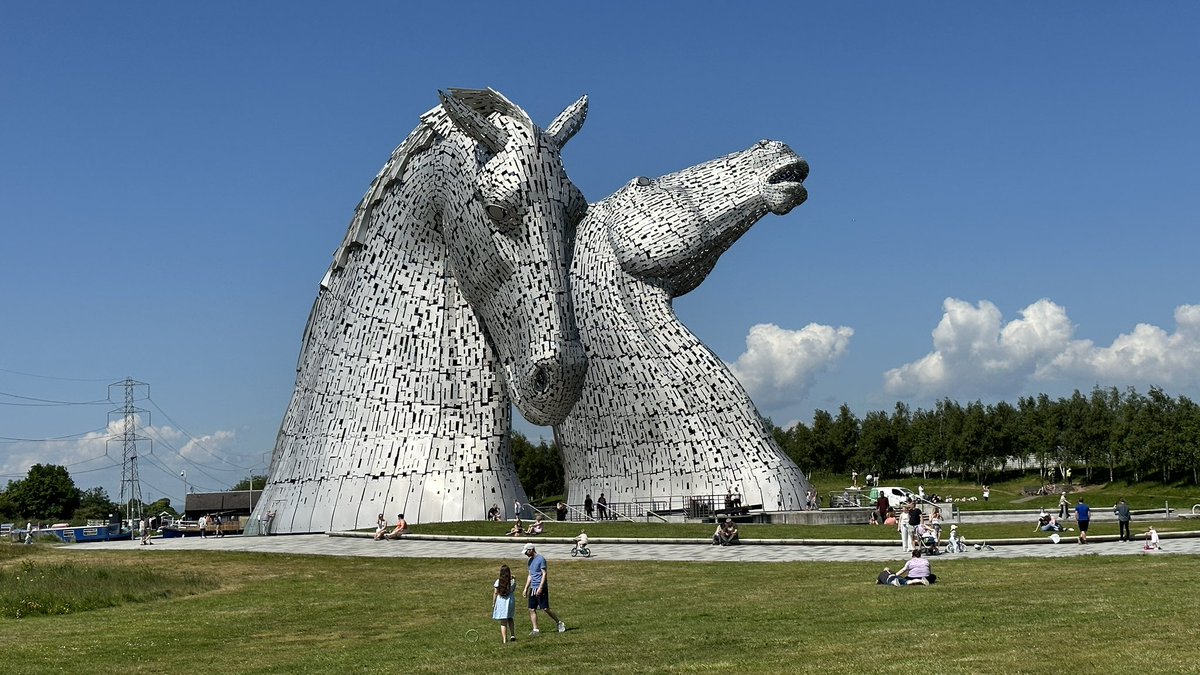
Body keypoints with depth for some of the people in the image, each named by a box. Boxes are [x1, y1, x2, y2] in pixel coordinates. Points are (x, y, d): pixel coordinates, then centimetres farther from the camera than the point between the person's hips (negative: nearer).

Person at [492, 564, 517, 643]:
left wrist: (493, 603, 4)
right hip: (510, 601, 2)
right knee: (510, 619, 26)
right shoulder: (512, 581, -5)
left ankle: (504, 640, -2)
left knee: (503, 622, 2)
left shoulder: (498, 581, -8)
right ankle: (512, 635, 21)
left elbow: (495, 593, -6)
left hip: (500, 601, -2)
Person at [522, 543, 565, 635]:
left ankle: (560, 623, 7)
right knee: (532, 610, 2)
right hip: (533, 588, 8)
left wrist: (540, 588, -21)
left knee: (545, 609, -8)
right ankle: (535, 630, 6)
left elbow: (544, 574, -15)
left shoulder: (541, 559, -11)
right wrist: (526, 588, 19)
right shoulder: (530, 561, 15)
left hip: (541, 588, -8)